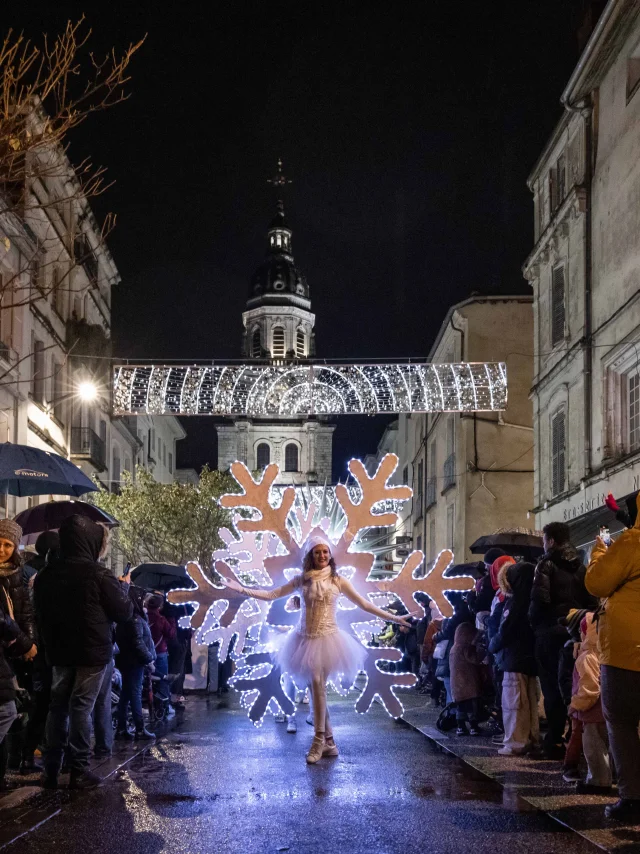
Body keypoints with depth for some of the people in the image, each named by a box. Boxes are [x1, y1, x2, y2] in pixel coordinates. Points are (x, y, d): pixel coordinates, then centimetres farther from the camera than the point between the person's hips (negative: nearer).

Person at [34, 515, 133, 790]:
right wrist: (121, 588, 10)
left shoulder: (45, 575, 4)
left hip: (59, 652, 5)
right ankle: (79, 771, 1)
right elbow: (124, 612, -7)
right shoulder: (97, 574, -15)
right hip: (92, 652, -5)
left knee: (58, 707, 11)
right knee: (81, 708, -2)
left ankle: (51, 770, 12)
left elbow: (40, 616, 14)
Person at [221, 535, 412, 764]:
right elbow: (272, 595, 5)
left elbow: (364, 604, 5)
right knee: (316, 687, 5)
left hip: (327, 638, -3)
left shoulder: (337, 580, 1)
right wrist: (242, 589, -3)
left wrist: (394, 618, 3)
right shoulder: (301, 580, 6)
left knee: (317, 684, -18)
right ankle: (328, 742, 13)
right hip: (305, 639, 3)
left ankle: (319, 741, -13)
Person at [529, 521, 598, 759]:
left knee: (552, 688, -1)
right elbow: (591, 602, 9)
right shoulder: (580, 567, 11)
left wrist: (533, 624, -2)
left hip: (550, 632, -5)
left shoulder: (547, 564, -6)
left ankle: (555, 742, -2)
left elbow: (539, 599, -17)